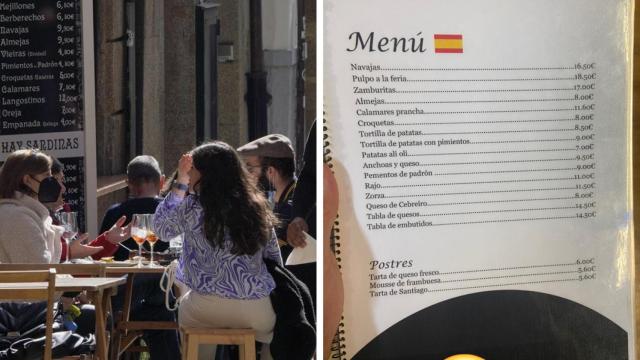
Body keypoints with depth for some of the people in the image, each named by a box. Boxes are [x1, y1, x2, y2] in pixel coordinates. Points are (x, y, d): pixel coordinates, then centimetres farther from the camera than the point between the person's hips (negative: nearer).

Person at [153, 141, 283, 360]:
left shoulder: (194, 207, -9)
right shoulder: (256, 205, 3)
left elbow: (161, 227, 6)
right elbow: (274, 258, 9)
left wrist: (180, 182, 8)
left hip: (208, 308, -2)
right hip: (258, 309, 2)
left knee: (186, 307, 33)